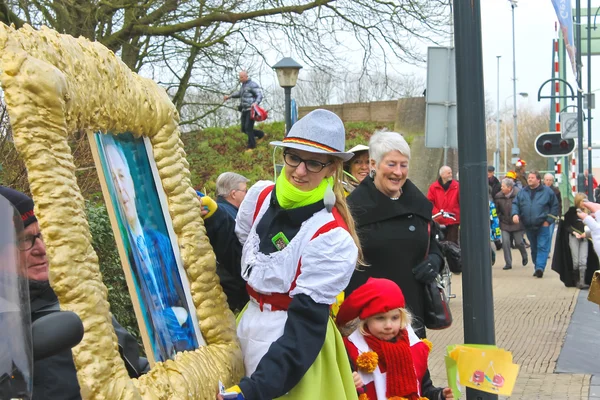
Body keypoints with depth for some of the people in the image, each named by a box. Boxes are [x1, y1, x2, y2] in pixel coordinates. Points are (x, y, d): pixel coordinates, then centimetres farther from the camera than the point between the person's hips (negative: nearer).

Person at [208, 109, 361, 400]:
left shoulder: (332, 237, -23)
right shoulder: (260, 195, -5)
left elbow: (306, 324, -24)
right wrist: (213, 220, -2)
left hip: (293, 347, -6)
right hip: (246, 326, 6)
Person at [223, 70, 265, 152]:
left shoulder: (253, 85, -11)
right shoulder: (243, 85, 16)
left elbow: (259, 95, -16)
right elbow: (239, 93, 35)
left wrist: (256, 103, -34)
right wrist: (229, 96, 35)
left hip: (251, 110, -9)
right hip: (244, 110, 9)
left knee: (248, 128, -12)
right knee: (244, 129, 7)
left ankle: (251, 146, -1)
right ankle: (261, 134, 24)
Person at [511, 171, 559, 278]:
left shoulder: (547, 191, -1)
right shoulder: (522, 192, 9)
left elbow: (554, 206, 1)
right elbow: (515, 204, 9)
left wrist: (548, 220, -6)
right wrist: (515, 213, -12)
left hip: (542, 225, -4)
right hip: (528, 226, 4)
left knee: (542, 247, -11)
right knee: (534, 248, 12)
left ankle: (540, 267, -17)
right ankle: (537, 267, 22)